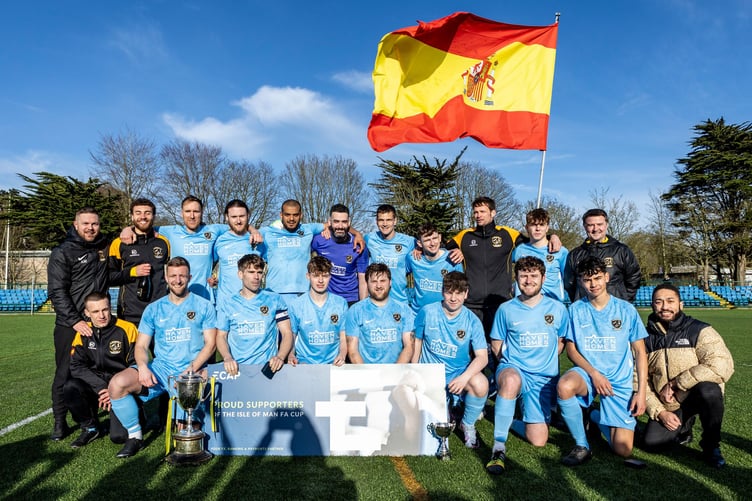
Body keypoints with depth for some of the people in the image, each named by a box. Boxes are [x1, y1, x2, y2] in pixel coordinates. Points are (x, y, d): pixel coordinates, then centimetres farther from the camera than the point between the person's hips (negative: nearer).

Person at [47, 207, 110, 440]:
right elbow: (57, 292, -9)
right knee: (65, 374, 3)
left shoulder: (106, 247, 9)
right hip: (70, 325, -3)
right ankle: (60, 421, 18)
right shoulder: (62, 253, -3)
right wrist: (75, 321, -18)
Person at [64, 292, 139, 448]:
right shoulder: (83, 332, 0)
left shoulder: (127, 329, -10)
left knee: (119, 436, -19)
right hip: (94, 387, 4)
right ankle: (90, 428, -2)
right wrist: (102, 387, -18)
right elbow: (76, 367, -6)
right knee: (70, 388, -27)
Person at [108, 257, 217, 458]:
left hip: (192, 370, -3)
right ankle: (135, 435, 0)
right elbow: (141, 345, 10)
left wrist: (191, 369, -14)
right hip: (160, 368, 3)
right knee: (117, 384, -20)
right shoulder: (154, 309, 13)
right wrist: (143, 366, -12)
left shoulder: (204, 306, 6)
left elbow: (210, 344, 1)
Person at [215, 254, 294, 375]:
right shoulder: (228, 305, 11)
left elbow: (287, 333, 5)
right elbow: (221, 336, 12)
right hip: (236, 368, 1)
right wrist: (227, 358, -8)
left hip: (267, 366, -1)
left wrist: (280, 357, -12)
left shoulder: (275, 300, 8)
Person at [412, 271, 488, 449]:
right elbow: (416, 343, 6)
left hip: (459, 372, 0)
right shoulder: (427, 312, -6)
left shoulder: (472, 321, -7)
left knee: (480, 384, -32)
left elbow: (482, 356, -13)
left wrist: (464, 377, -31)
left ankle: (468, 424, -1)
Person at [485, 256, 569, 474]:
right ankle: (498, 448, -31)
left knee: (538, 441, -6)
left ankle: (511, 422, 29)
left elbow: (561, 342, 16)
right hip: (513, 369, -2)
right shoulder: (506, 309, 0)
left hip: (544, 378, 2)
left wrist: (544, 360, 4)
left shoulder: (557, 309, 4)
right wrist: (511, 363, -2)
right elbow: (496, 344, 10)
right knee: (511, 380, -42)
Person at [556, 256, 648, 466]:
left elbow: (639, 352, 2)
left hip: (620, 381, 0)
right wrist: (594, 373, -16)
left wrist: (641, 391, -5)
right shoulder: (576, 309, -2)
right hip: (587, 373, 0)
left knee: (623, 450, -9)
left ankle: (598, 418, 26)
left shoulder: (626, 309, -3)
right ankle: (581, 446, -13)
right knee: (564, 386, -37)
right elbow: (571, 349, 1)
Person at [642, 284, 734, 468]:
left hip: (700, 397, -3)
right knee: (651, 442, -13)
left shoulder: (699, 331, -14)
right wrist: (660, 412, -11)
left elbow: (722, 366, -30)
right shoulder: (647, 338, -1)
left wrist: (674, 384, -26)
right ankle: (684, 427, 21)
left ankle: (711, 446, -9)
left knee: (708, 389, -36)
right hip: (668, 406, 4)